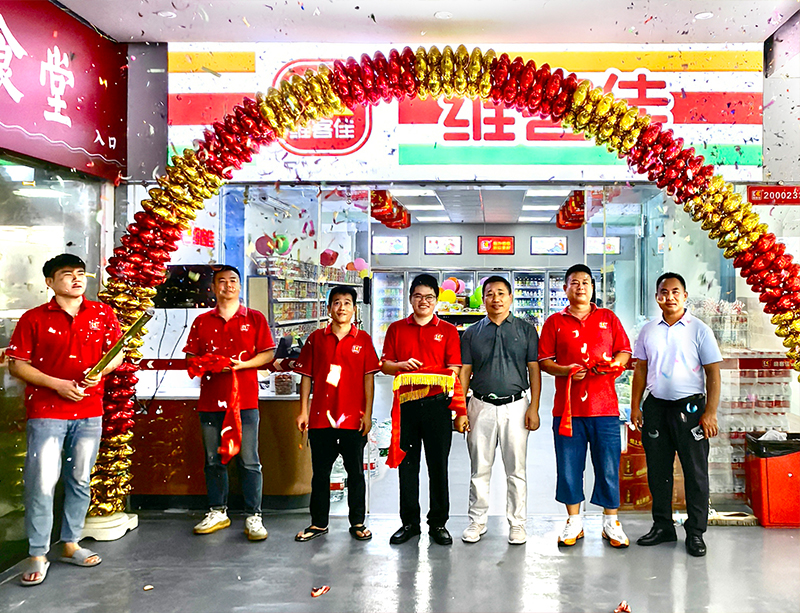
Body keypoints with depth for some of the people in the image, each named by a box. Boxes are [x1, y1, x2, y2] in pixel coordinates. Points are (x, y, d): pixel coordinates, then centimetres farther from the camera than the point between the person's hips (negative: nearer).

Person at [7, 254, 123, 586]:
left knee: (80, 479, 11)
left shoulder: (103, 314, 7)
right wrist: (57, 384, -13)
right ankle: (37, 555, 7)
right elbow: (17, 364, -2)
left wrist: (101, 370, -10)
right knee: (42, 481, -5)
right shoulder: (33, 318, 0)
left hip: (89, 412, 3)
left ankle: (71, 544, 26)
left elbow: (116, 353, 11)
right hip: (46, 412, -3)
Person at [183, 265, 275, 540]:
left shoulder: (255, 319, 6)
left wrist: (242, 364, -12)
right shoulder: (201, 321, 12)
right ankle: (218, 512, 24)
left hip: (245, 401, -2)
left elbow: (268, 353, 3)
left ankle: (253, 517, 7)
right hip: (210, 401, 3)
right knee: (213, 461, 10)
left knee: (249, 462, -1)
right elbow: (191, 357, 11)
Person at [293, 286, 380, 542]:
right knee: (320, 473, 10)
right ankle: (319, 523, 24)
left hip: (353, 419, -1)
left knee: (355, 472, 8)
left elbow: (369, 377, 1)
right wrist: (303, 411, 2)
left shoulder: (363, 340, 2)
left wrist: (367, 413, -4)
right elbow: (306, 376, 7)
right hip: (320, 417, 1)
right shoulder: (316, 338, 5)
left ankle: (358, 523, 21)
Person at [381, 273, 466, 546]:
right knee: (407, 464, 8)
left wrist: (438, 378, -20)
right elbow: (385, 365, 8)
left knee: (438, 465, 5)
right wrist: (402, 365, -12)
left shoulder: (448, 331, 6)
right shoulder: (396, 329, 10)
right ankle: (409, 522, 21)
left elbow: (453, 370, 0)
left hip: (436, 403, -1)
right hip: (405, 403, 1)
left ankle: (438, 523, 17)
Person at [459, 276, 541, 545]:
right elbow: (464, 372, 7)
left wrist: (534, 407, -5)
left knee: (516, 470, 4)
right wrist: (460, 409, -1)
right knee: (480, 469, 7)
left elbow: (534, 370, 3)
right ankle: (477, 521, 20)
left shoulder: (526, 330, 6)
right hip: (481, 406, 1)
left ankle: (517, 524, 17)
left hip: (516, 406, -1)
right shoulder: (471, 333, 9)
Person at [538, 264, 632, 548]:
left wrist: (613, 364, -10)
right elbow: (544, 361, 5)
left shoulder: (608, 318, 12)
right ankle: (574, 522, 19)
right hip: (567, 406, 0)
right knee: (568, 466, 4)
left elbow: (625, 351, 11)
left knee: (609, 465, 3)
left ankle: (611, 522, 18)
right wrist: (565, 371, -13)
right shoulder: (555, 322, 9)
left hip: (604, 405, 0)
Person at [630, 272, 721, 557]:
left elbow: (713, 373, -3)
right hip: (655, 406, 3)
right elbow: (640, 370, 12)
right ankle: (662, 526, 23)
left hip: (690, 406, -3)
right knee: (657, 470, 10)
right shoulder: (648, 330, 9)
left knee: (695, 472, 3)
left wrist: (710, 413, -10)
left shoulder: (699, 330, -2)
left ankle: (695, 532, 15)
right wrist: (635, 406, 6)